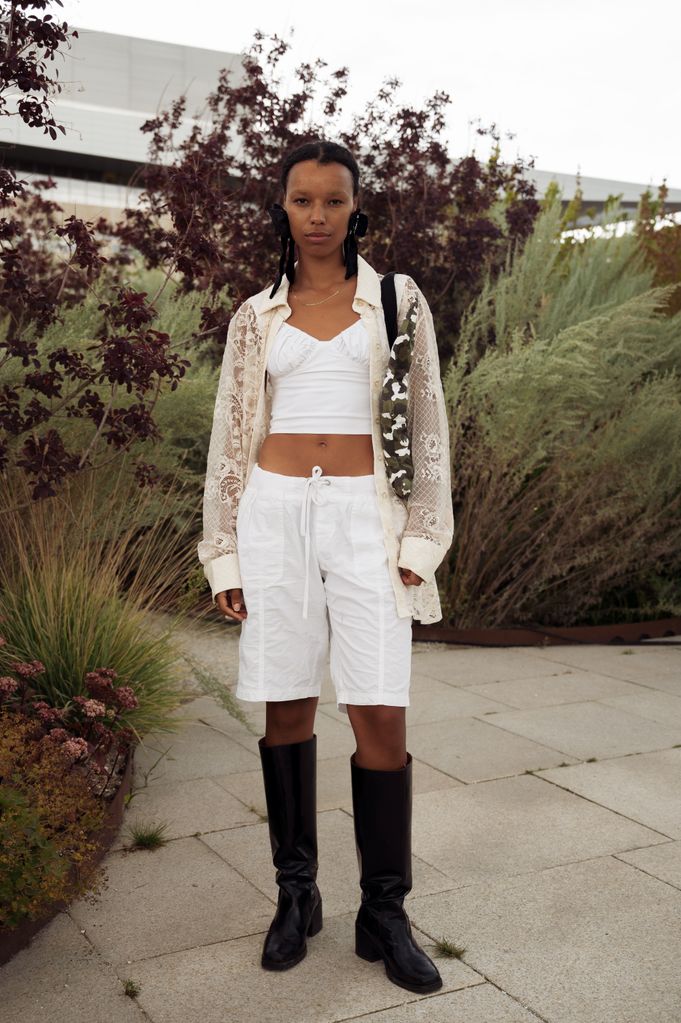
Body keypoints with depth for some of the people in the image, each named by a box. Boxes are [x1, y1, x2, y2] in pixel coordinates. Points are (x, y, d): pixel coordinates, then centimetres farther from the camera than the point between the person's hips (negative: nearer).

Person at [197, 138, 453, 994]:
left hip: (363, 516, -1)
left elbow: (426, 423, 6)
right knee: (288, 708, 6)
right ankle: (296, 895, 22)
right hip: (276, 514, 2)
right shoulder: (256, 316, 10)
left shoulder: (398, 303, 7)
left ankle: (384, 914, 11)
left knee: (382, 714, -6)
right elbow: (231, 436, 11)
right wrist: (225, 554, 6)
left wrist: (419, 538, -2)